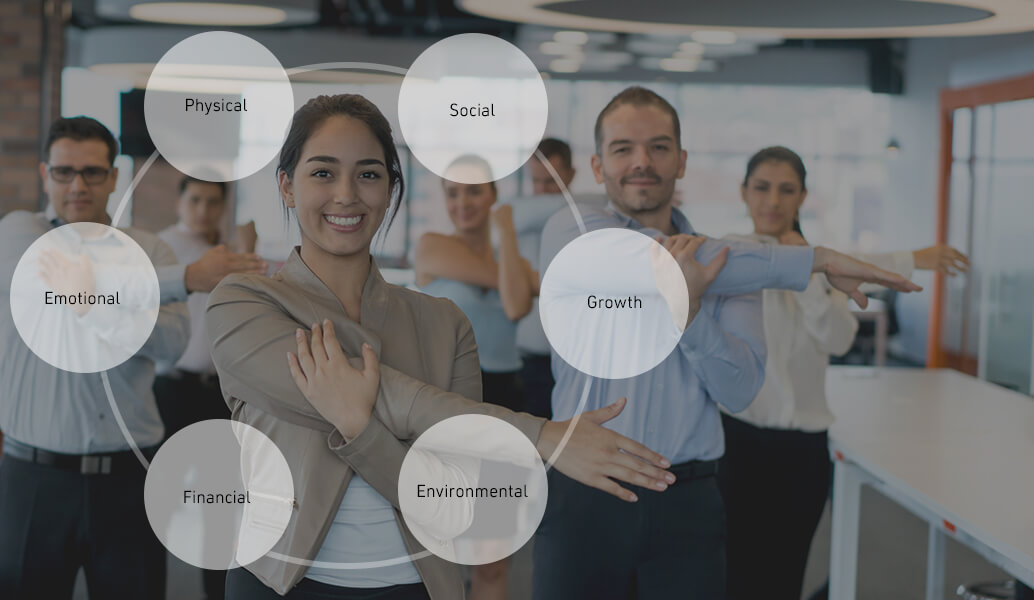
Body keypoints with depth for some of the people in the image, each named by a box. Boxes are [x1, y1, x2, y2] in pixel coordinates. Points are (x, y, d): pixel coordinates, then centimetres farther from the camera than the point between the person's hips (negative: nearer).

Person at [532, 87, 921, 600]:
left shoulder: (725, 262, 6)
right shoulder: (570, 233, -1)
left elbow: (739, 389, -4)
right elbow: (650, 264, -18)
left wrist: (688, 307, -22)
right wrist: (815, 260, -14)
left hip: (687, 504, 2)